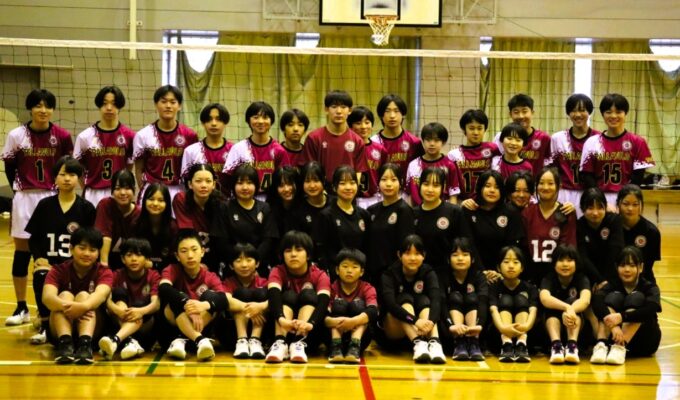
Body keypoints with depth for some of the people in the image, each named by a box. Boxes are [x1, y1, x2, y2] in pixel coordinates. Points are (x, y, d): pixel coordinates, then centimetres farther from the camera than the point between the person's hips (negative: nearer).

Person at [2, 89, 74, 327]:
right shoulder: (16, 135, -5)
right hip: (25, 199, 0)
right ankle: (21, 308, 12)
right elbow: (9, 169, 4)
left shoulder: (62, 136, -5)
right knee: (22, 251, 4)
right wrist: (20, 190, 4)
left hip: (53, 198, 0)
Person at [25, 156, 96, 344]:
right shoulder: (45, 205, 7)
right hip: (48, 262, 1)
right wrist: (38, 258, -8)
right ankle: (45, 325, -13)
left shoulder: (86, 208, 3)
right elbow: (33, 238, 10)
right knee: (41, 277, -33)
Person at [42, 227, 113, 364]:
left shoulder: (104, 273, -4)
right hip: (59, 330, 1)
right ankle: (64, 342, -47)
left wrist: (83, 306, -52)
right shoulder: (58, 271, -3)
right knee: (65, 295, -23)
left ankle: (85, 343, -47)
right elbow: (47, 297, -25)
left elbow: (101, 295, -28)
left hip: (93, 330, 0)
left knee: (83, 295, -24)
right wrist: (66, 306, -48)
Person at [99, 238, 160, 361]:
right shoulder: (117, 275, 3)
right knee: (119, 292, -22)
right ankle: (129, 341, -47)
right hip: (119, 322, 2)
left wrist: (141, 311, -42)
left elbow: (156, 303, -19)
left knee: (139, 304, -31)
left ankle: (116, 339, -61)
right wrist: (118, 310, -38)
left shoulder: (153, 276, -1)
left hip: (146, 323, -1)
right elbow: (107, 299, -14)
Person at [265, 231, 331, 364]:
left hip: (309, 334, 0)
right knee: (289, 296, -24)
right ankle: (280, 342, -44)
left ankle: (300, 343, -42)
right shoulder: (277, 272, -6)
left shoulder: (320, 276, -7)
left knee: (309, 295, -23)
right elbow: (273, 296, -27)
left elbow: (323, 302, -26)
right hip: (285, 330, 0)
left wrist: (310, 323, -48)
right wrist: (281, 319, -49)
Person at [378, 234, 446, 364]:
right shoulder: (389, 275, -12)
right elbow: (390, 303, -30)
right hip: (393, 330, -1)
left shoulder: (428, 273, -7)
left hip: (422, 330, 2)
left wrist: (430, 321, -48)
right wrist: (416, 321, -47)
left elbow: (436, 299, -26)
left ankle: (434, 343, -49)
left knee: (424, 301, -25)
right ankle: (418, 343, -48)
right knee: (405, 299, -26)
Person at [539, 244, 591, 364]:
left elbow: (585, 300, -32)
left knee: (572, 301, -26)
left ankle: (572, 345, -45)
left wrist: (570, 310, -53)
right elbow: (544, 298, -34)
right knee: (551, 305, -27)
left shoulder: (582, 279, -10)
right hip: (552, 327, 0)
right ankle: (556, 344, -48)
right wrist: (567, 308, -53)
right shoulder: (548, 279, -11)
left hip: (577, 328, 0)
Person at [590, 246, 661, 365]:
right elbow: (597, 301, -22)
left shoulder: (649, 288, -2)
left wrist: (622, 317, -40)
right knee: (614, 297, -18)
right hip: (614, 336, 1)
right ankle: (601, 344, -38)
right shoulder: (613, 285, 1)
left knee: (636, 297, -20)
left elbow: (651, 310, -26)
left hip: (643, 342, -1)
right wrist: (613, 325, -40)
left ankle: (620, 347, -39)